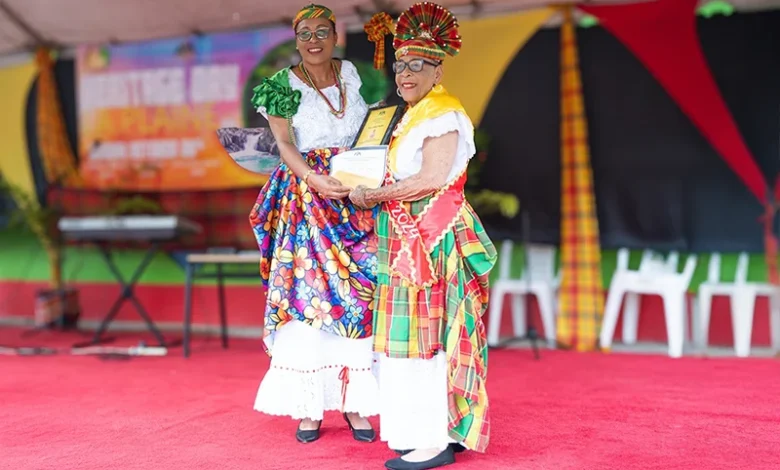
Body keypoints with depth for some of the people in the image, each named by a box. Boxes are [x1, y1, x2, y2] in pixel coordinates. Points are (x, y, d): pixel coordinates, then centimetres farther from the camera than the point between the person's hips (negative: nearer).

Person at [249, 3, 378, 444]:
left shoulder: (351, 74, 9)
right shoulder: (283, 86, -1)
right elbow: (285, 144, -12)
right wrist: (318, 181, -29)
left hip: (358, 198, 3)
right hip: (306, 200, -3)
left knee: (359, 292, -1)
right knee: (308, 293, -5)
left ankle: (355, 401, 6)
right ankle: (308, 405, 2)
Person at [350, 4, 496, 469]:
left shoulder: (443, 114, -11)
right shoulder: (414, 116, 19)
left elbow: (432, 178, -21)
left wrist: (372, 196, -13)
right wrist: (373, 193, 8)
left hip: (433, 236, -9)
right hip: (412, 237, 10)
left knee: (426, 331, -7)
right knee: (418, 332, 10)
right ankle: (445, 429, 18)